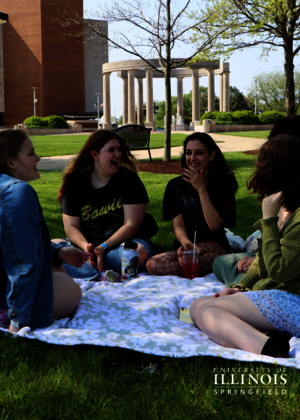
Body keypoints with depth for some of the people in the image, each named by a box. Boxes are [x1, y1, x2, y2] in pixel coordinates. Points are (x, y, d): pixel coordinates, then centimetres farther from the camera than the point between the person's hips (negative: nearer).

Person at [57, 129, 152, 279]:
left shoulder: (129, 180, -3)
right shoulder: (76, 183, 2)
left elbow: (131, 225, -9)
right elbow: (71, 227, -2)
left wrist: (104, 247, -21)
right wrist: (85, 246, -24)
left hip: (125, 242, -2)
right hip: (89, 243, 2)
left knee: (138, 253, -37)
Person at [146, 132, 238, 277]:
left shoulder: (223, 184, 0)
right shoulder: (175, 185, 5)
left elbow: (214, 225, -11)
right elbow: (178, 226, -2)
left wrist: (201, 189, -14)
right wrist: (186, 243, -26)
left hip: (215, 247, -4)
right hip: (184, 245, 4)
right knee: (153, 264, -29)